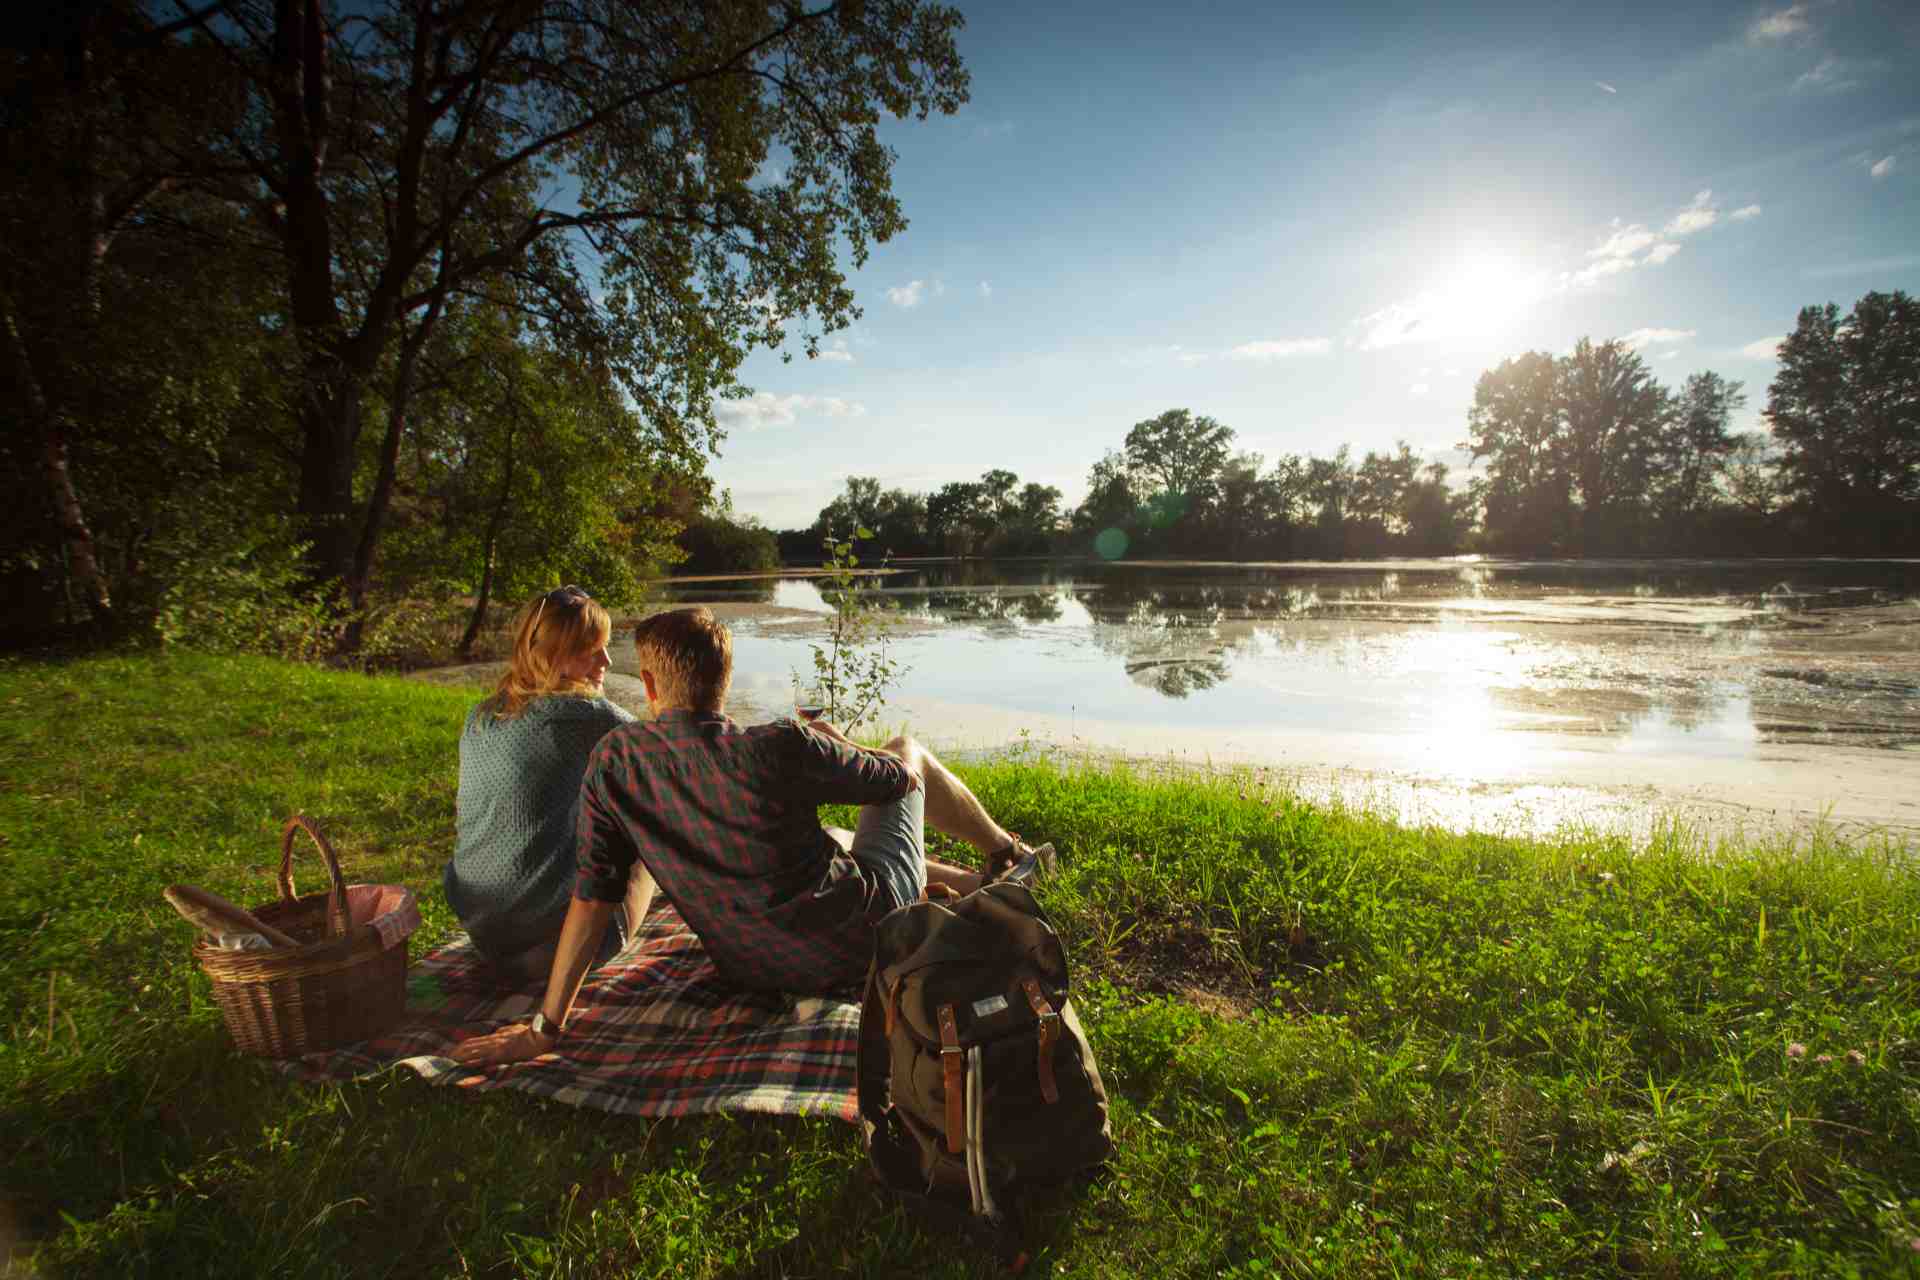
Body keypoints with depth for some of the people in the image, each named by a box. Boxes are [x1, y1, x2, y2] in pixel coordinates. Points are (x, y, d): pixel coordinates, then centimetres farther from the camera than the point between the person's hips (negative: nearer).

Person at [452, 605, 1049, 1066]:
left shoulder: (614, 760, -14)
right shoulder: (782, 747, -25)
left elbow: (591, 896, -11)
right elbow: (898, 777, -9)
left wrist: (545, 1027, -2)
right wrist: (833, 745, 11)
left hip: (752, 970, 4)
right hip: (858, 942, -4)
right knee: (909, 749, 17)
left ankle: (973, 884, 48)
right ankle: (1006, 853, 41)